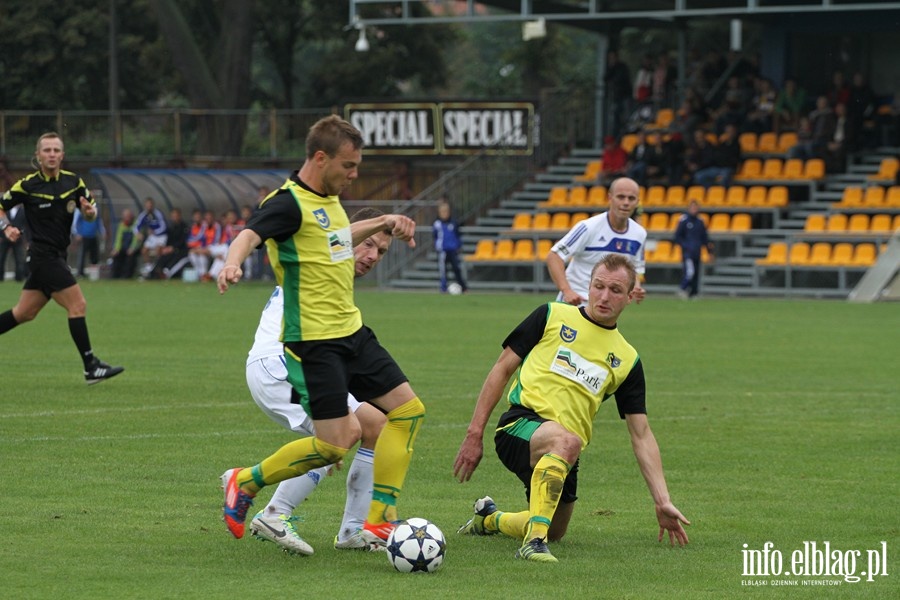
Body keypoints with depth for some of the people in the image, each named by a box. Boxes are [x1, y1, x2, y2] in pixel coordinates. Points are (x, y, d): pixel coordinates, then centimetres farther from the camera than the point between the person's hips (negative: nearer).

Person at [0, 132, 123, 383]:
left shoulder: (73, 182, 4)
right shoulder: (27, 186, -9)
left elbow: (91, 211, 11)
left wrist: (89, 210, -12)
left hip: (56, 256, 6)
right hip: (44, 255, -6)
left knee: (23, 313, 13)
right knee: (78, 305, -12)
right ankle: (91, 367, -9)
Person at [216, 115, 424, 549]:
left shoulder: (329, 199, 13)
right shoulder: (288, 204, -16)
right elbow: (250, 234, -36)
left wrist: (384, 223, 32)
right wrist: (232, 262, -56)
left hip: (352, 332, 9)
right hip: (313, 342, -9)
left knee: (409, 410, 3)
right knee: (335, 445, -12)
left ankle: (380, 521, 7)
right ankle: (244, 483, 9)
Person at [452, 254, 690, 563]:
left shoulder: (627, 360, 13)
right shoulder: (552, 316, 5)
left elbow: (641, 435, 13)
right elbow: (503, 368, 7)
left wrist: (662, 501, 6)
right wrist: (475, 433, 0)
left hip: (562, 455, 5)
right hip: (521, 425, -5)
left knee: (554, 533, 11)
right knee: (567, 440, -37)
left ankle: (490, 518, 43)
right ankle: (534, 540, -36)